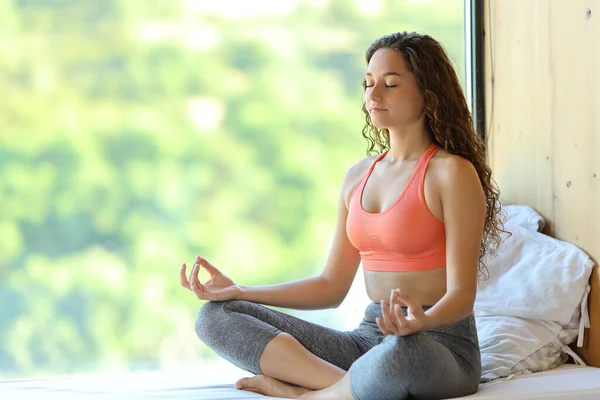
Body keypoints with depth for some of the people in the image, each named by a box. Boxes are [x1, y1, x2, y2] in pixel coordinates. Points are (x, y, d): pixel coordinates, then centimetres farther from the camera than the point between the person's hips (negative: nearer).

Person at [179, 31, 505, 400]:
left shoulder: (451, 172, -8)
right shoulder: (358, 177, 14)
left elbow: (461, 293, -14)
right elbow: (332, 286, 17)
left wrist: (422, 321, -37)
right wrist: (237, 292, 9)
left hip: (440, 343, -7)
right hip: (369, 338, 7)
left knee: (399, 351, -45)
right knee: (216, 316, -6)